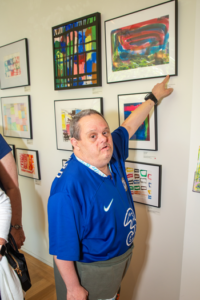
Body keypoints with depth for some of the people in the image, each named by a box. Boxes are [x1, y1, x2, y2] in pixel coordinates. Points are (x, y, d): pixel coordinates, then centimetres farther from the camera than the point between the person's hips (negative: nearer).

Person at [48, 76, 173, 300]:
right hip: (88, 271, -7)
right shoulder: (68, 188, -35)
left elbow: (128, 126, 5)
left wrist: (154, 97, 16)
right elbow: (62, 248, -26)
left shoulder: (113, 154, -12)